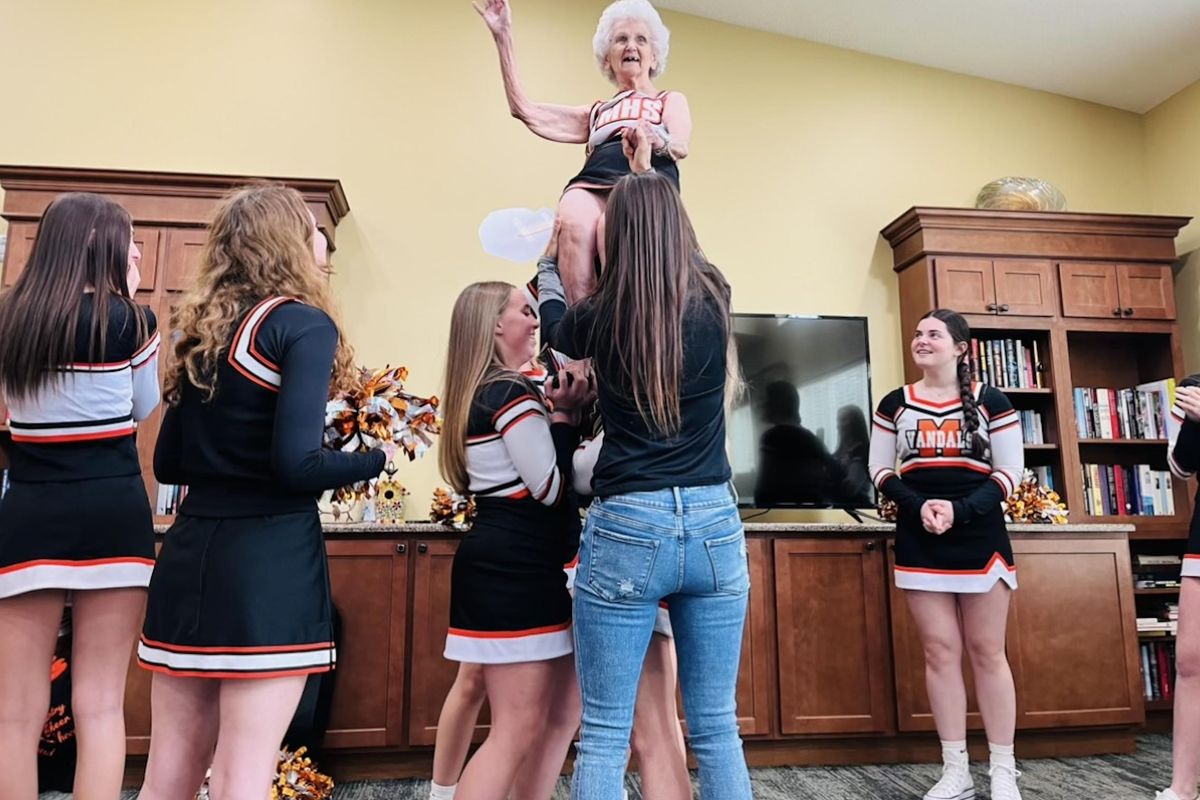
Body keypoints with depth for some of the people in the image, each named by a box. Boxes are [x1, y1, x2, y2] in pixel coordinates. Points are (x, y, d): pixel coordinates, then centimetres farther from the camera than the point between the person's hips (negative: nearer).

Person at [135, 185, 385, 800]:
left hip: (189, 551, 8)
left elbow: (168, 463, 15)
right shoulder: (304, 323, -9)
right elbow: (297, 465, -20)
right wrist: (378, 456, -4)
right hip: (268, 558, -7)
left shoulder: (200, 328, 13)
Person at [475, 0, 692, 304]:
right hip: (590, 185, 2)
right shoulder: (595, 114, 34)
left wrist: (658, 140, -21)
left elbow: (680, 147, 5)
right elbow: (525, 110, 26)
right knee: (574, 222, -36)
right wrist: (503, 37, 25)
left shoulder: (671, 101, 28)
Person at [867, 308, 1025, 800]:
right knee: (940, 652, 4)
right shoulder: (894, 404, 6)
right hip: (919, 541, 2)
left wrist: (961, 510, -17)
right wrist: (918, 506, -12)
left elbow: (1009, 472, -2)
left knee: (987, 652, 4)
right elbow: (880, 471, 6)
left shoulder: (990, 402, 1)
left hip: (980, 538, -2)